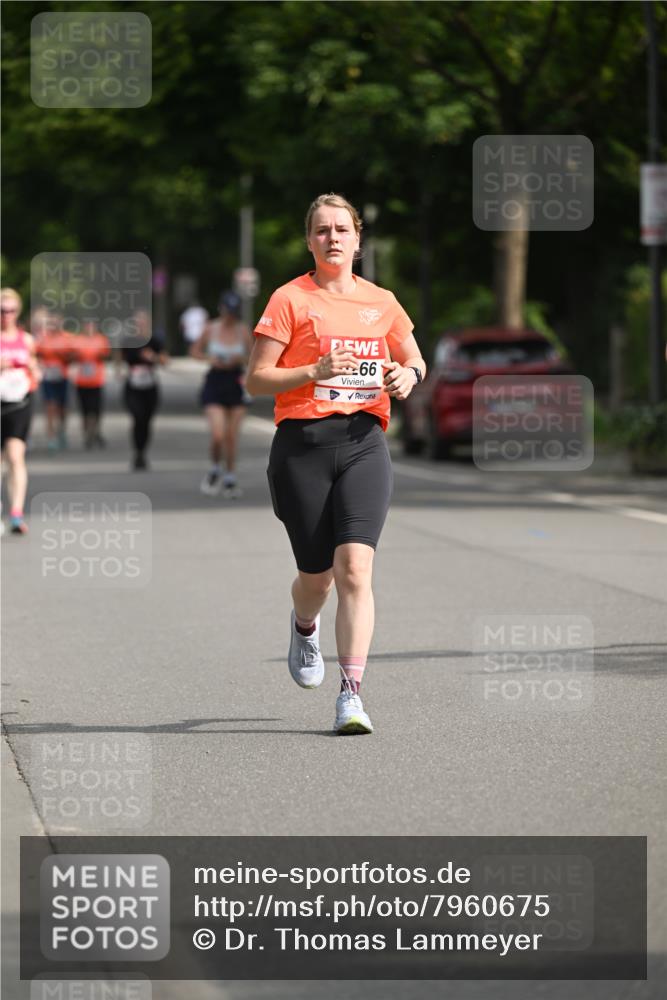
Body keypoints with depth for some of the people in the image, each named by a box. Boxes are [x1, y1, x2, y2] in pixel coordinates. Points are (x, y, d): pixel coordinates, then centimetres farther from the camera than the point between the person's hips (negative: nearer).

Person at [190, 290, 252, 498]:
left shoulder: (243, 331, -1)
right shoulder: (211, 330, -3)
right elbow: (195, 350, 8)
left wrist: (240, 359, -14)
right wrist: (209, 358, -10)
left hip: (236, 383, 1)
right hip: (215, 382, -1)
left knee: (232, 436, 5)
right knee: (218, 435, -13)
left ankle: (230, 479, 17)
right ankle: (215, 469, 14)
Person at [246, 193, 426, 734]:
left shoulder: (381, 302, 12)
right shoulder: (290, 299, 1)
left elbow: (414, 360, 26)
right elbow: (256, 378, -2)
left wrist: (408, 375, 2)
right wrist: (316, 372, -17)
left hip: (364, 443, 2)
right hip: (302, 445, -1)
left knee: (355, 566, -15)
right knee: (317, 573, 5)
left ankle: (352, 694, -16)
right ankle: (305, 627, 44)